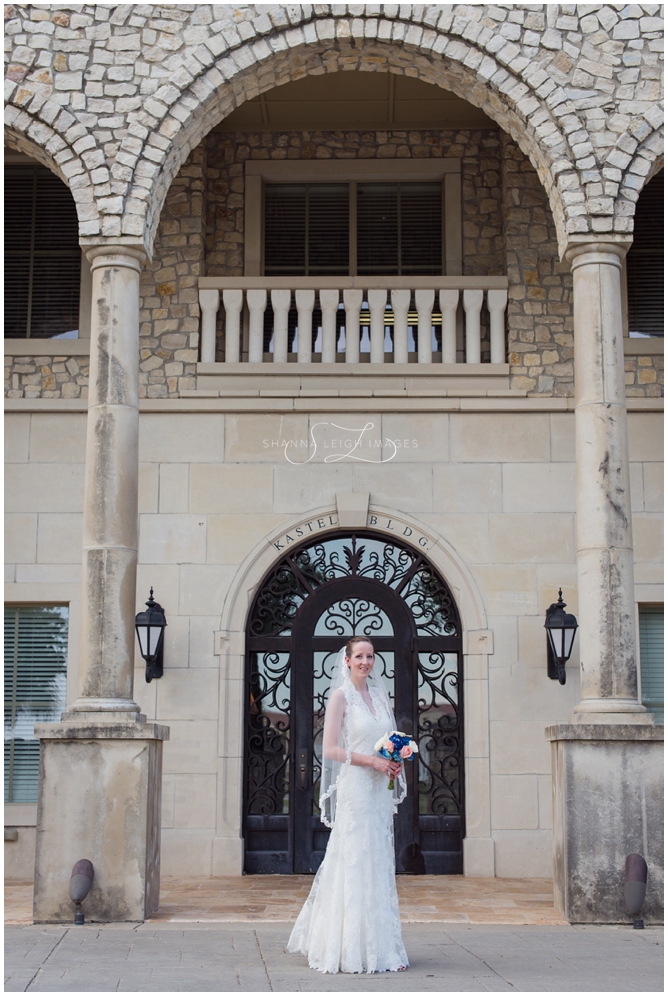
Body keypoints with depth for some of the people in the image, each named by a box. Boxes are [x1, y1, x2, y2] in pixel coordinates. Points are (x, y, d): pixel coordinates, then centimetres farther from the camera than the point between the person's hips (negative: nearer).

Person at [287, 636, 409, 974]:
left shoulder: (379, 695, 14)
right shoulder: (341, 696, -6)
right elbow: (330, 748, -11)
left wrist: (395, 761, 1)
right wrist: (372, 760, -16)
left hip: (380, 791, 7)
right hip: (355, 788, -7)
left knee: (379, 864, 9)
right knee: (356, 863, -4)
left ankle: (379, 947, 16)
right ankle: (354, 950, 3)